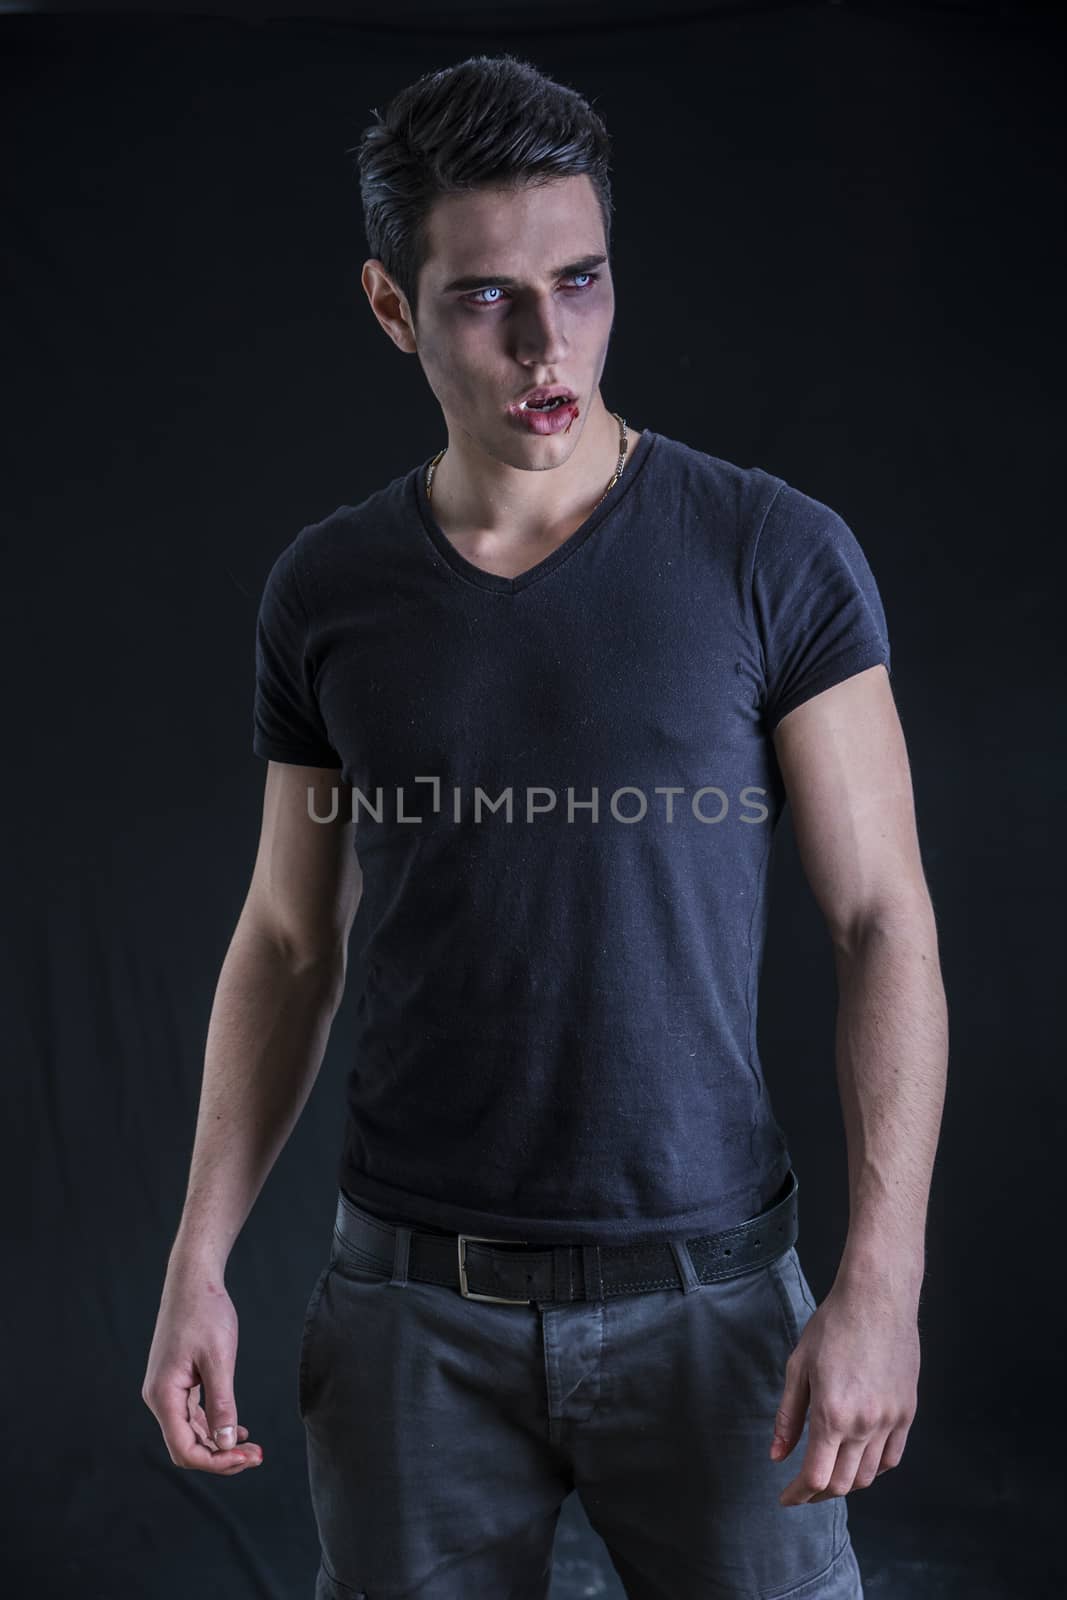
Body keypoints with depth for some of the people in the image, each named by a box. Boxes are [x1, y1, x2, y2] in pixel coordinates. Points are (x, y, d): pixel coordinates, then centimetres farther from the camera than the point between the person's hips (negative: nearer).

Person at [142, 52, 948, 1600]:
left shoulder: (776, 555, -7)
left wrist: (882, 1282, -15)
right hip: (411, 1301, 2)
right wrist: (198, 1267, 2)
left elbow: (884, 922, -7)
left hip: (700, 1287, -2)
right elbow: (288, 942, 8)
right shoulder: (326, 589, 2)